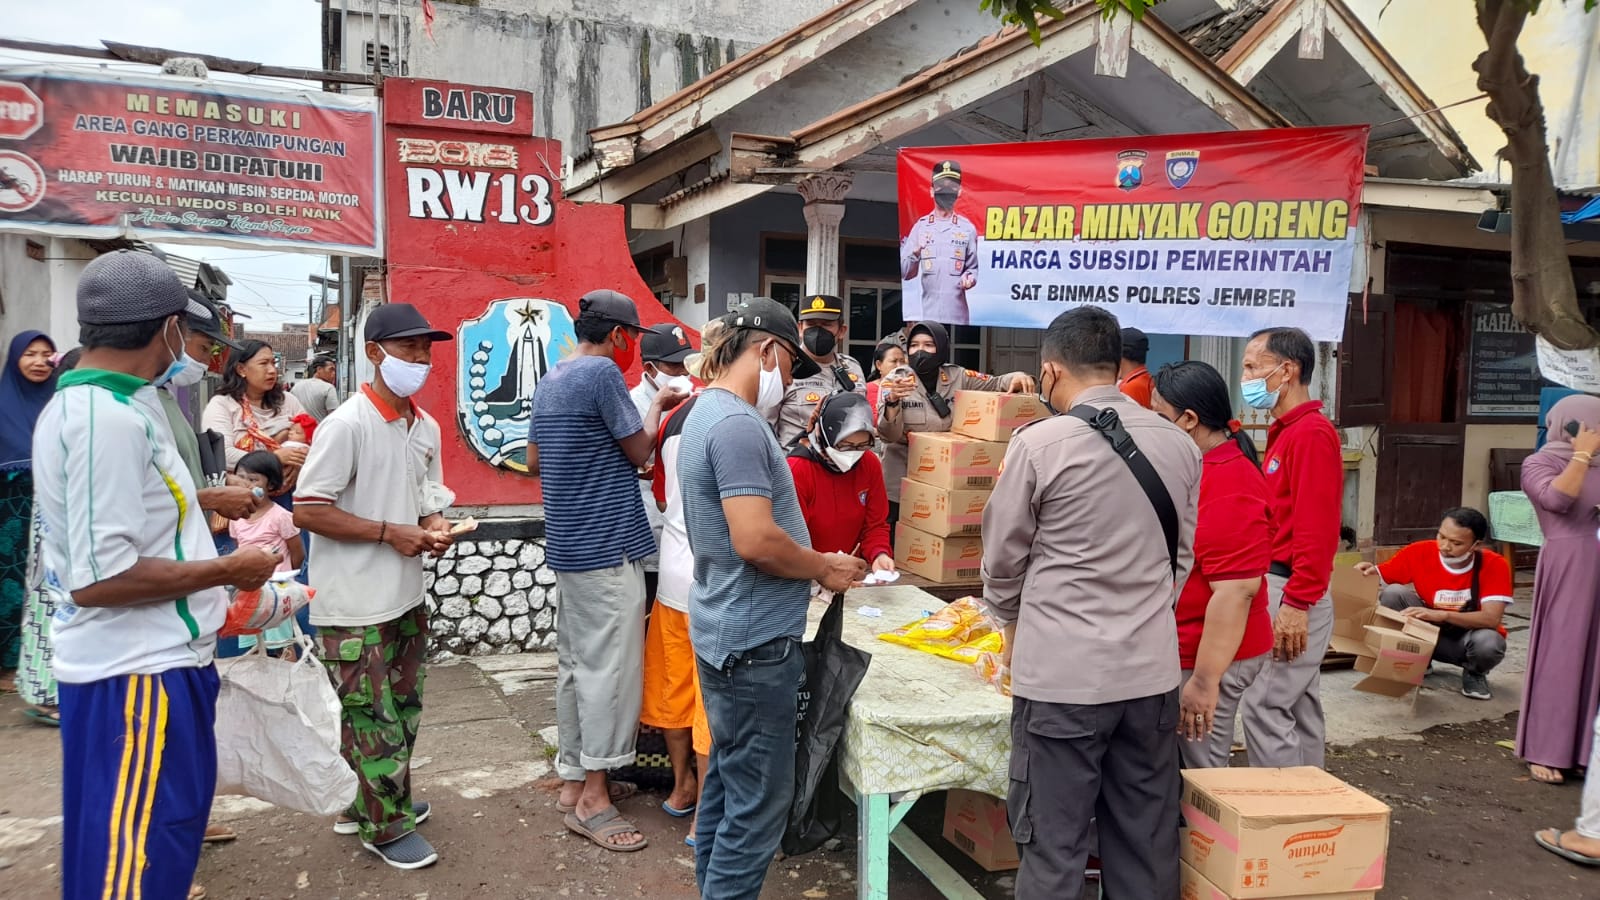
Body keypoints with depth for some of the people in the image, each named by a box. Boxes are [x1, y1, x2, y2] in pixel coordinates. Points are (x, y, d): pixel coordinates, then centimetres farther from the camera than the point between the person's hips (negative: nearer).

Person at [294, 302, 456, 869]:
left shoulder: (427, 428, 7)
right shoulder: (346, 424, -17)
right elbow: (307, 510, -19)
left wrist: (435, 529, -5)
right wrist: (389, 532, -19)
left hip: (407, 596, 8)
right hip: (354, 604, -8)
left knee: (402, 709, 19)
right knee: (374, 718, 4)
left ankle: (364, 803, 37)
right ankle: (385, 825, 20)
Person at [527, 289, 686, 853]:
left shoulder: (550, 381, 13)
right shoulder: (604, 373, -14)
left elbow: (534, 462, 20)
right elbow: (640, 452, -10)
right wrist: (658, 407, 5)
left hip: (568, 544, 9)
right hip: (606, 546, -9)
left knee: (575, 662, 14)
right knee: (609, 665, -4)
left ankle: (573, 779, 22)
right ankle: (593, 796, 1)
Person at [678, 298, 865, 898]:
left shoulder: (708, 412, 13)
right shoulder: (738, 424, -20)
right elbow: (756, 541, -27)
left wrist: (814, 563, 12)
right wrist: (827, 568, -11)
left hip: (726, 633, 11)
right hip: (755, 641, -11)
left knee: (726, 781, 19)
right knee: (758, 800, 1)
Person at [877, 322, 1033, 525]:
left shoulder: (958, 377, 0)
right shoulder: (895, 383, -7)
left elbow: (996, 384, 1)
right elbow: (888, 435, -13)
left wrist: (1017, 378, -21)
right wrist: (892, 402, -32)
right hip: (903, 481, -2)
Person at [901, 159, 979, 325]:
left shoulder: (967, 228, 8)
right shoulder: (920, 226, 8)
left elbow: (973, 267, 14)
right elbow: (905, 273, 5)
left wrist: (970, 278, -8)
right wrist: (915, 254, -14)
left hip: (957, 314, 0)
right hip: (926, 313, 0)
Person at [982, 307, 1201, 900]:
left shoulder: (1040, 443, -11)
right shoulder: (1180, 445, 3)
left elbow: (1003, 557, 0)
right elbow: (1182, 556, 12)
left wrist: (1013, 629, 18)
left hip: (1062, 672, -5)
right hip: (1151, 668, 5)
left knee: (1054, 845, 7)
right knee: (1147, 845, 15)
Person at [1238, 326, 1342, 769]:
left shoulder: (1311, 433, -14)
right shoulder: (1289, 431, 15)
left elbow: (1316, 528, -20)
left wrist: (1296, 604, -22)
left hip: (1290, 594, -10)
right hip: (1294, 593, 10)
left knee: (1264, 708, -6)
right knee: (1299, 707, 15)